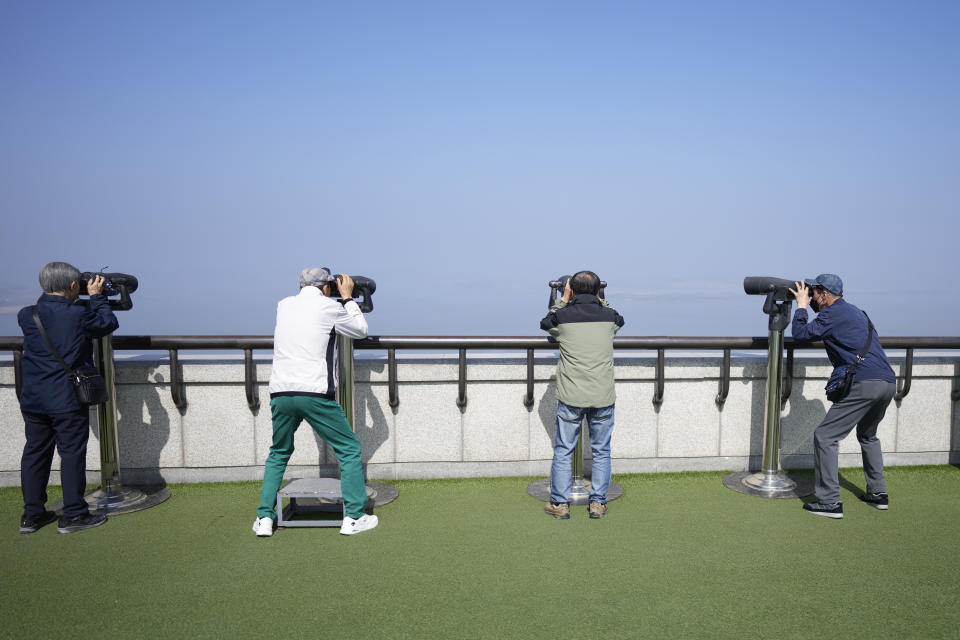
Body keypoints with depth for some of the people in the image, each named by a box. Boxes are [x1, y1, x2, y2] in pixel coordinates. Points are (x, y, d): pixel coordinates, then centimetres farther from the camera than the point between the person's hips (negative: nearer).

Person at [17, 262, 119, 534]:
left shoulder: (26, 316, -1)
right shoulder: (79, 315, -14)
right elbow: (109, 323, 2)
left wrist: (49, 296, 16)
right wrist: (97, 297, 10)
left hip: (33, 400, 5)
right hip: (67, 400, -5)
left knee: (35, 452, 14)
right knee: (72, 453, 3)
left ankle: (32, 514, 23)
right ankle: (73, 515, 8)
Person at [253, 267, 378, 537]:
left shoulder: (284, 305, 13)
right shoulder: (329, 307, 0)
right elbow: (361, 330, 14)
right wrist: (348, 298, 23)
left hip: (281, 393, 5)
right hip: (315, 394, -5)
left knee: (278, 453, 24)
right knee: (349, 449, 10)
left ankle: (264, 519, 21)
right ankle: (353, 517, 11)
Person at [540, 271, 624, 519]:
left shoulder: (563, 316, -5)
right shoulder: (609, 316, 0)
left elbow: (546, 323, 18)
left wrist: (562, 300, 21)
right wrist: (600, 300, 28)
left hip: (571, 398, -1)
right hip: (603, 397, 1)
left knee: (563, 451, 10)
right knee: (601, 451, 14)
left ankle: (560, 503, 16)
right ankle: (598, 503, 17)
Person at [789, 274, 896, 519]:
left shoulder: (833, 314, -6)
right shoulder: (855, 311, 23)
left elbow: (800, 334, -5)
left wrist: (801, 306, 7)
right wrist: (811, 305, 30)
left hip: (865, 384, -10)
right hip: (888, 382, 10)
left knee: (825, 436, -4)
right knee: (868, 435, 29)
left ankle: (830, 501, -5)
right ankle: (878, 494, 32)